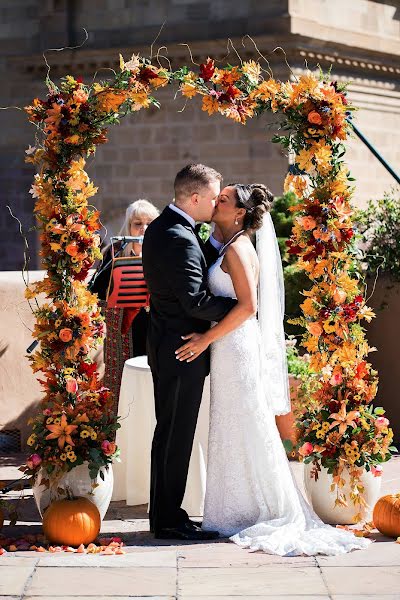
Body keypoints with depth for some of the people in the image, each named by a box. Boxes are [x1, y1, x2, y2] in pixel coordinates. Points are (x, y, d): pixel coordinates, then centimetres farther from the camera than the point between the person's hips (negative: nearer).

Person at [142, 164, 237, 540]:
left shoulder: (160, 228, 11)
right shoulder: (180, 239, -22)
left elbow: (202, 262, 12)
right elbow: (195, 301, -26)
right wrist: (240, 306, -14)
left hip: (165, 344, 10)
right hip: (182, 350, -10)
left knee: (170, 432, 15)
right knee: (176, 435, -3)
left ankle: (163, 512, 23)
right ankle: (168, 520, 4)